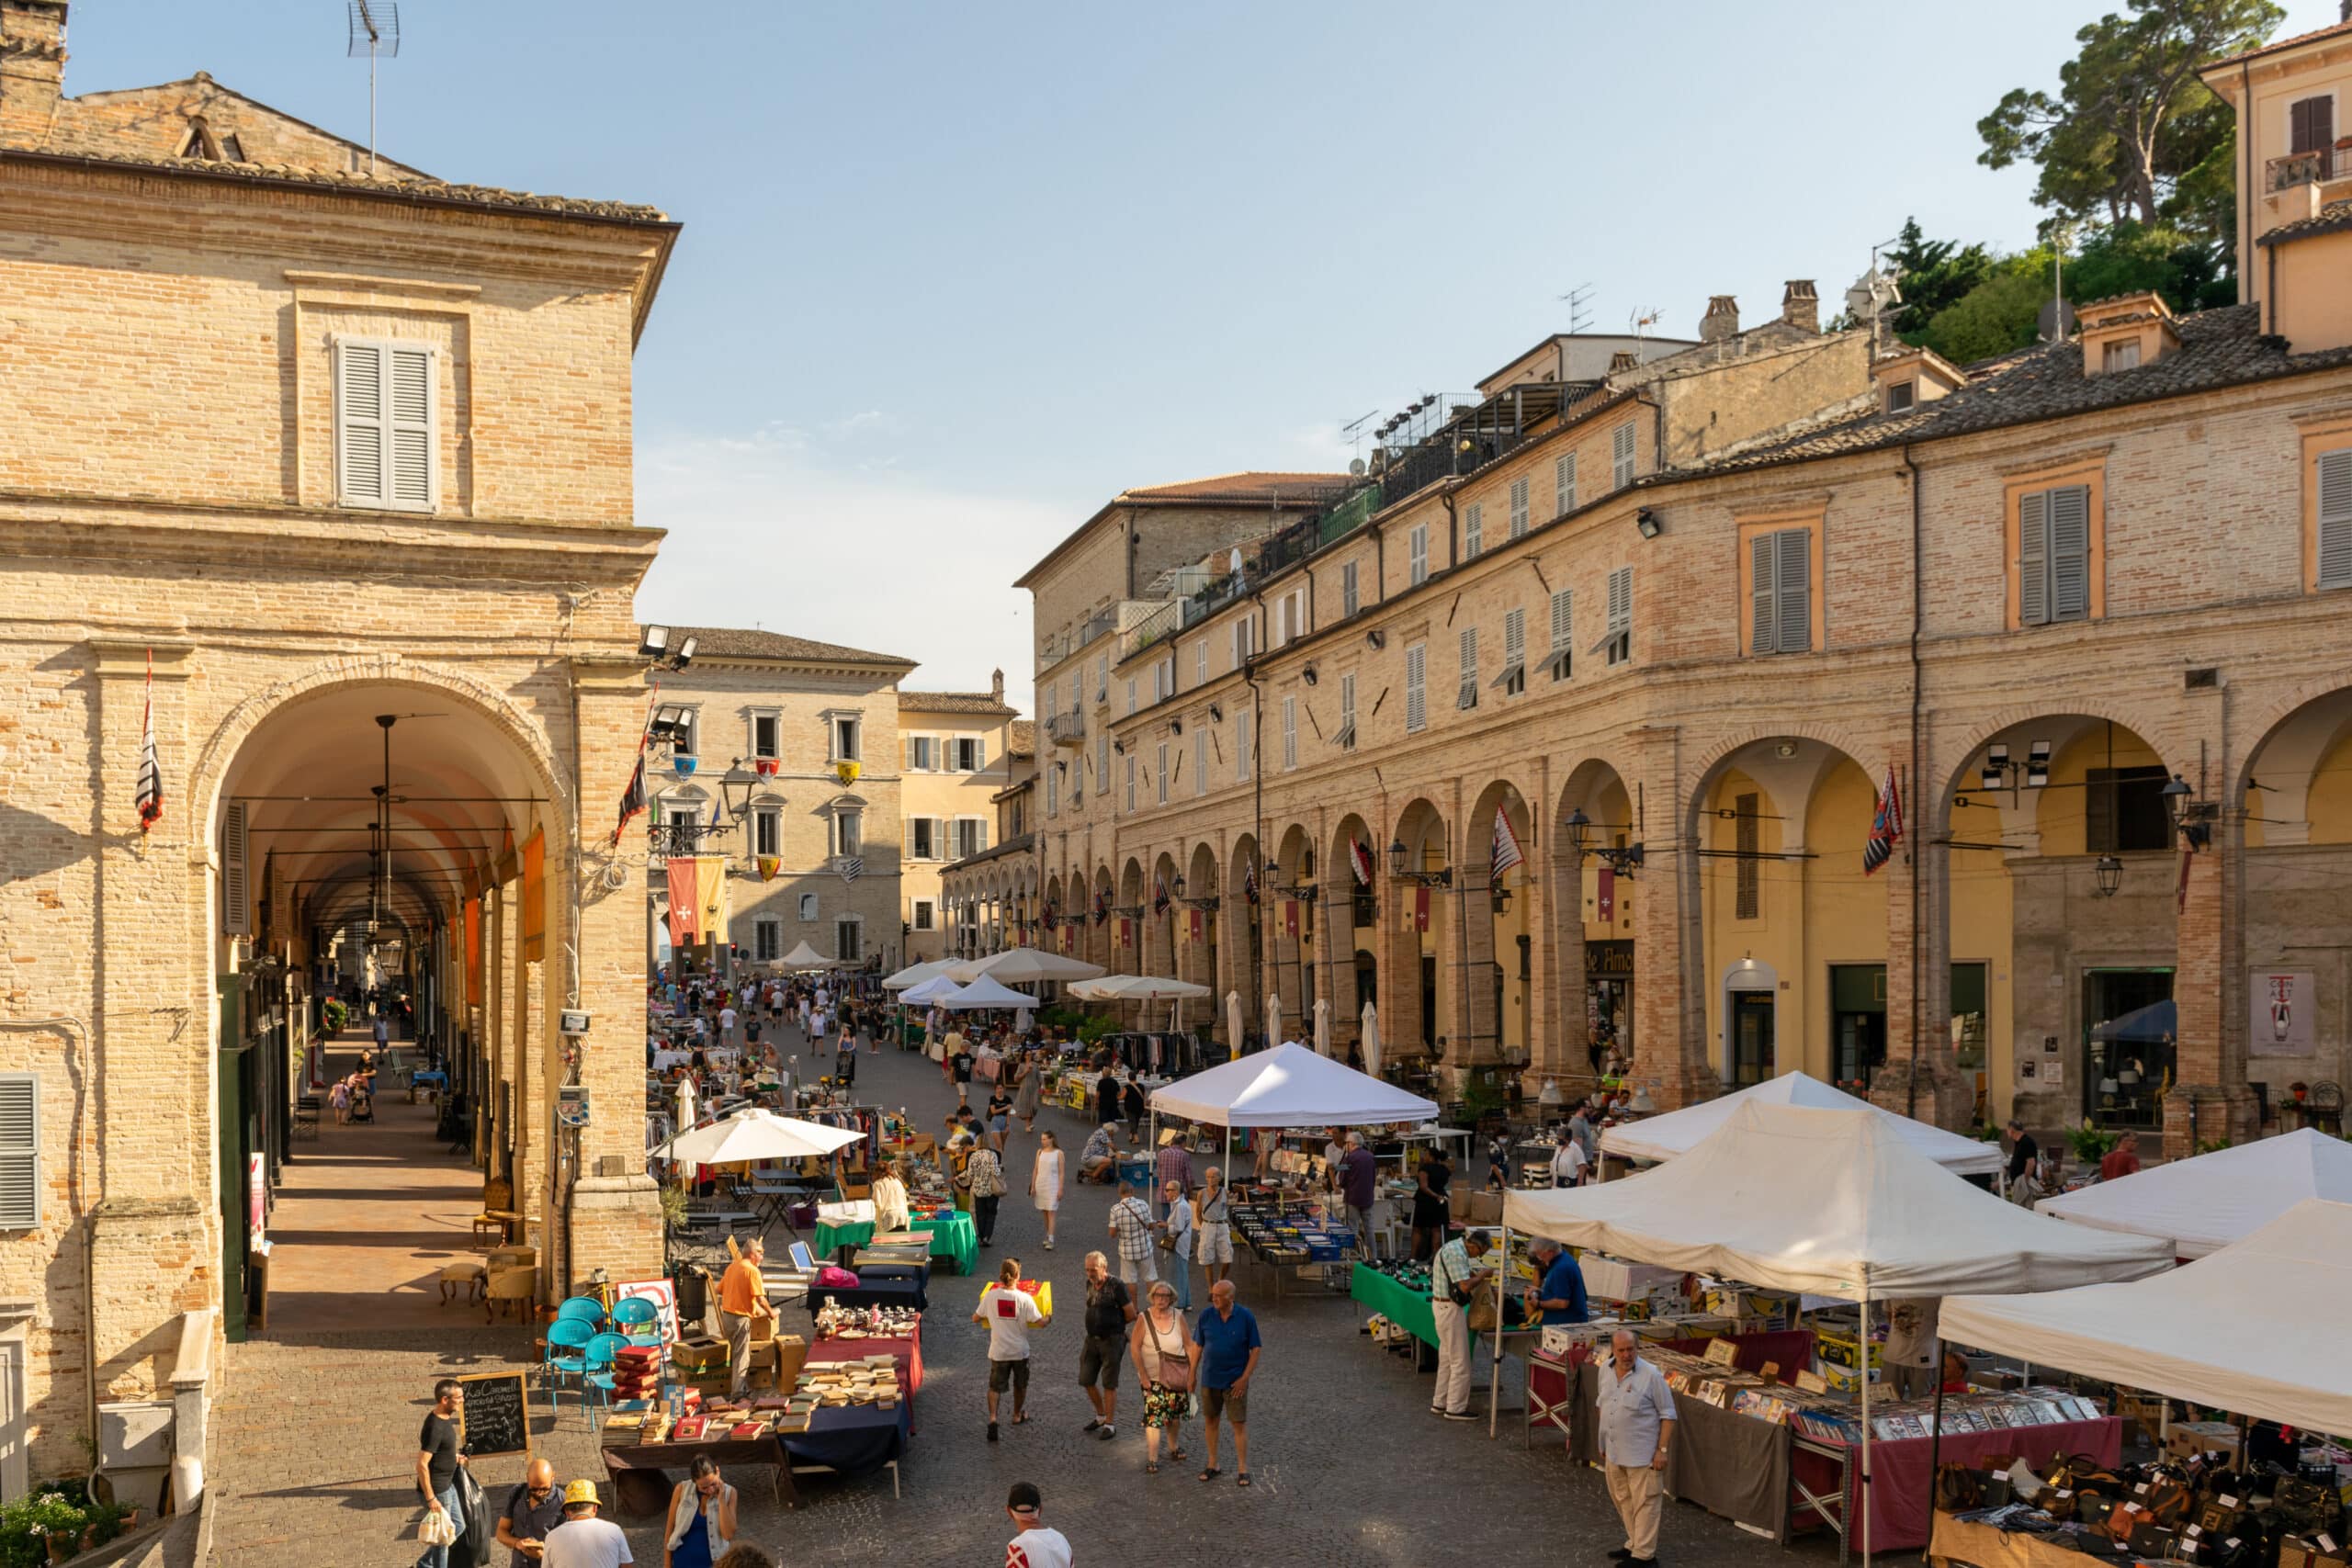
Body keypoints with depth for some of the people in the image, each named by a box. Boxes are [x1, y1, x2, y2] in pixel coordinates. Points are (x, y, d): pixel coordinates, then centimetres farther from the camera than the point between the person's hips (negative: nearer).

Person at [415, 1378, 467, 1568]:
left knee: (458, 1526, 20)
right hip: (436, 1489, -10)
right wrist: (431, 1498, -25)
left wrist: (453, 1457, 7)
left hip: (447, 1485, 10)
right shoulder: (435, 1427, -26)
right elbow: (422, 1464, -27)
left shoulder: (444, 1419, 3)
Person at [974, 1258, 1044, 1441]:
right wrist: (1048, 1318, 11)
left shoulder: (990, 1296, -10)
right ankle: (1017, 1415, 40)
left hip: (998, 1351, 0)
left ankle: (992, 1417, -12)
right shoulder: (1025, 1299, -16)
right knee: (1020, 1385, 23)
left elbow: (975, 1318, 2)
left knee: (994, 1387, 9)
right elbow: (1041, 1322, -12)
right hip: (1020, 1350, 0)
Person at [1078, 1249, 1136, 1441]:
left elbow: (1131, 1315, -11)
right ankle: (1101, 1416, 30)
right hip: (1092, 1339, 7)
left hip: (1112, 1340, -7)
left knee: (1109, 1384, -1)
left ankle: (1110, 1424, 11)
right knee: (1086, 1380, 10)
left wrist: (1114, 1324, 3)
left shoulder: (1117, 1286, -16)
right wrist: (1103, 1323, 9)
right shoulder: (1090, 1284, 5)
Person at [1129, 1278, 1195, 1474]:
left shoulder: (1178, 1317, -2)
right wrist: (1143, 1375, -13)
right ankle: (1152, 1460, -6)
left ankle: (1174, 1448, 37)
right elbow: (1134, 1347, -11)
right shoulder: (1144, 1319, -10)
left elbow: (1189, 1345, 3)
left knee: (1174, 1414, 15)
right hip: (1153, 1378, -3)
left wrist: (1192, 1372, 1)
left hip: (1177, 1376, 3)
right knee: (1153, 1417, -10)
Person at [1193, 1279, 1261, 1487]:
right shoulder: (1206, 1316, -7)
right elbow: (1197, 1346, 3)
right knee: (1211, 1421, 13)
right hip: (1210, 1380, 3)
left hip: (1235, 1381, -2)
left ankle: (1242, 1469, 13)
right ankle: (1212, 1464, 27)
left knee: (1239, 1424, 2)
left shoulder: (1245, 1317, -13)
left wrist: (1244, 1378, -11)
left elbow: (1255, 1349, -7)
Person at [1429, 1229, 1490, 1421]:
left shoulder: (1455, 1247, 12)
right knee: (1460, 1361, -3)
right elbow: (1465, 1286, -27)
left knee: (1447, 1358, 17)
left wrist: (1473, 1274, 6)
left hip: (1442, 1305, 11)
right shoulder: (1457, 1254, -22)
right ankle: (1455, 1408, 2)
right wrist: (1481, 1276, -12)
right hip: (1450, 1308, -11)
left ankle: (1439, 1403, 24)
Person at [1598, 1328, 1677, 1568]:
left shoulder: (1651, 1375, -18)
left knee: (1644, 1503, 2)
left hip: (1642, 1453, -7)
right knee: (1623, 1501, 18)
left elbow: (1667, 1415, -13)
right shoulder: (1605, 1370, 1)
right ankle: (1635, 1544, 33)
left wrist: (1662, 1449, -15)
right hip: (1614, 1452, 7)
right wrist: (1603, 1443, 17)